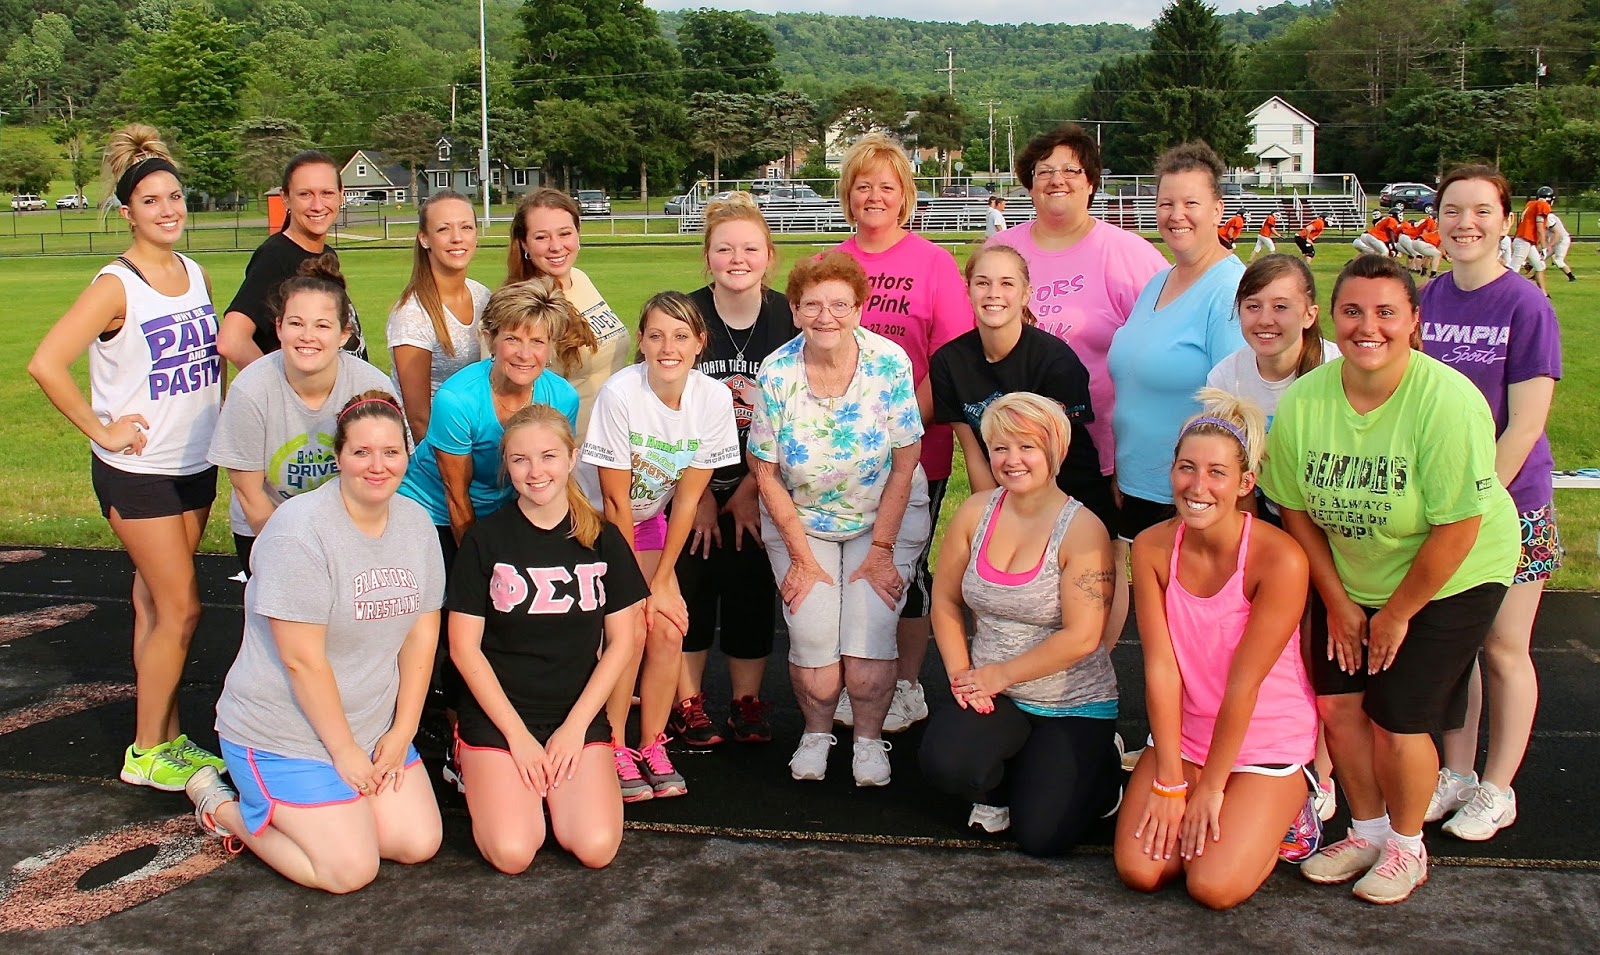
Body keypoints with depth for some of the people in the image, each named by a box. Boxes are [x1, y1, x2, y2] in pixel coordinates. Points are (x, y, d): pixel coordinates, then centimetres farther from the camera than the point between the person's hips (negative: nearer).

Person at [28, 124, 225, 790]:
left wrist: (214, 413, 12)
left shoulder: (196, 276, 6)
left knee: (156, 605, 14)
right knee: (179, 608, -5)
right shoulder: (116, 286, -15)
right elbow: (45, 365, -21)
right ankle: (145, 753, 8)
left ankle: (167, 739, 22)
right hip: (137, 471, -6)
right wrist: (101, 431, -16)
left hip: (195, 465, 6)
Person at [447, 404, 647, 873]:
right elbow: (464, 646, -4)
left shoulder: (603, 540, 2)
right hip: (496, 715, -1)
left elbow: (622, 642, 3)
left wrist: (574, 727, -7)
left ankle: (554, 784, 13)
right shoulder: (485, 539, -4)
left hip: (580, 715, 2)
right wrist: (517, 734, -10)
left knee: (596, 848, -18)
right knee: (512, 854, -20)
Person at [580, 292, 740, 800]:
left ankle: (653, 747, 9)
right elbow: (614, 500, -20)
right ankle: (614, 749, 0)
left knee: (668, 629, -9)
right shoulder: (619, 393, -27)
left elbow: (687, 499, -10)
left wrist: (662, 581, -11)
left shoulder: (714, 398, -17)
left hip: (648, 521, 4)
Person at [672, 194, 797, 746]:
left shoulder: (787, 319, -8)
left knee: (752, 588, 3)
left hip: (758, 482, 1)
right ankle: (687, 703, 11)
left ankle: (747, 701, 17)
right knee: (689, 584, -2)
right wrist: (699, 495, -7)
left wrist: (751, 489, -8)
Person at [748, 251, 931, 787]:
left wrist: (882, 548, -10)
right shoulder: (777, 373, -13)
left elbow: (905, 463, -10)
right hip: (801, 521, 1)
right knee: (812, 644, -12)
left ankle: (869, 738, 14)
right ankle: (816, 731, 20)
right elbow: (767, 473, -6)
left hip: (885, 516, -1)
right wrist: (802, 558, -7)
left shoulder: (889, 363, -16)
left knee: (869, 640, -15)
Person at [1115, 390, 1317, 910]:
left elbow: (1243, 684, -20)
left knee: (1213, 886, -15)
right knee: (1139, 871, -8)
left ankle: (1284, 810, 14)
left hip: (1267, 743, -4)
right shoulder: (1152, 548, -10)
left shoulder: (1280, 560, -24)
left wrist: (1210, 788, -14)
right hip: (1182, 735, 4)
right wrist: (1170, 782, -12)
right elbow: (1161, 667, -12)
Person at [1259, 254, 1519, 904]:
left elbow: (1458, 528, -22)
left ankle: (1407, 847, 21)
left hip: (1448, 581, -4)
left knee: (1397, 719, -6)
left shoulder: (1447, 401, -27)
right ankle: (1368, 831, 26)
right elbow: (1296, 509, -3)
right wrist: (1338, 602, -2)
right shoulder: (1303, 401, -15)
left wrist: (1397, 613, -14)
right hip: (1348, 578, 4)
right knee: (1337, 702, 0)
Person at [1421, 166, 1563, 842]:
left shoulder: (1526, 307, -12)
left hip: (1509, 502, -4)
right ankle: (1456, 773, 28)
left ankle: (1497, 788, 22)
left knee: (1503, 648, 7)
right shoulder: (1425, 301, 2)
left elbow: (1525, 426, -15)